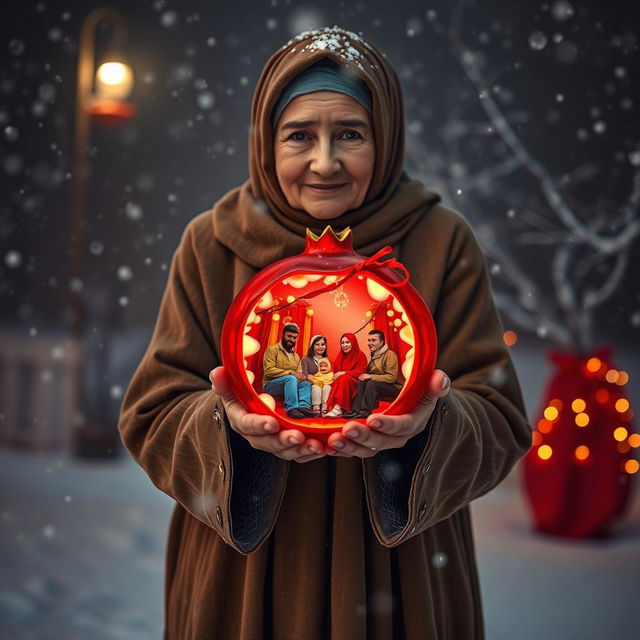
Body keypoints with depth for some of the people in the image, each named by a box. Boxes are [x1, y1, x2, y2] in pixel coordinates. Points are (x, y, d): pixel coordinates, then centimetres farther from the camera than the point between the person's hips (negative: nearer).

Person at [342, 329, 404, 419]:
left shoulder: (390, 355, -15)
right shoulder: (374, 355, 12)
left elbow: (391, 377, -22)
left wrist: (371, 376, -22)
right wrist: (365, 376, -7)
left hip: (394, 387, -8)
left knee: (372, 383, -30)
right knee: (362, 382, -15)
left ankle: (365, 412, -32)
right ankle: (356, 409, -25)